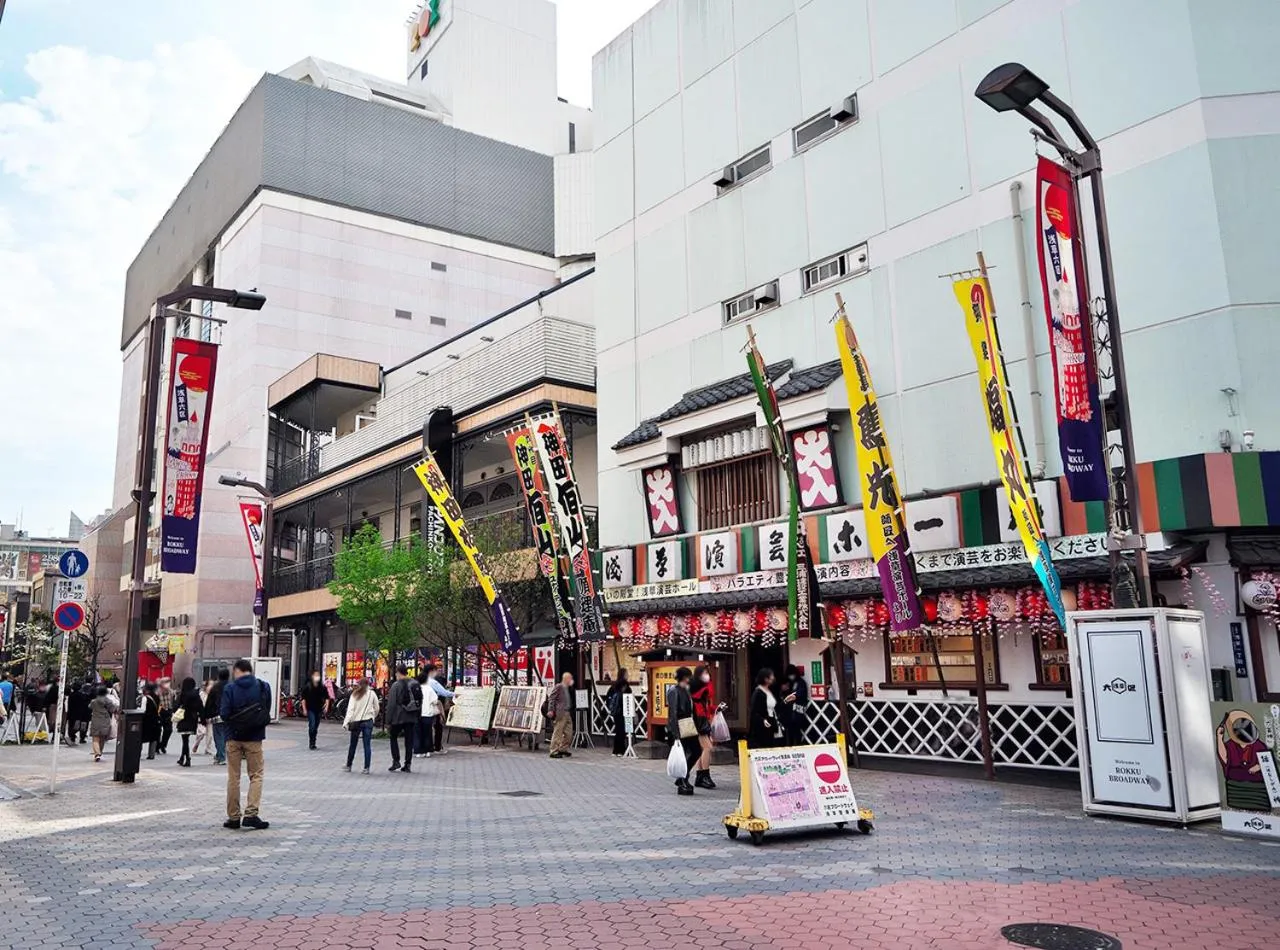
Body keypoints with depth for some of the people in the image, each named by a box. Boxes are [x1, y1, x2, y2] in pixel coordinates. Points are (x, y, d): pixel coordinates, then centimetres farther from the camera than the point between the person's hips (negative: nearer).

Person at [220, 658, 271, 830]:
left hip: (233, 737, 0)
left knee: (233, 777, 10)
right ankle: (251, 814, -5)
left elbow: (224, 713, -11)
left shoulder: (230, 688, -7)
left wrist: (232, 722, 9)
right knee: (256, 775, 7)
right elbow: (267, 712, 2)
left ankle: (233, 817, 14)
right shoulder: (263, 687, -2)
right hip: (254, 738, 0)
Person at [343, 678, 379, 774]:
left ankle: (348, 766, 22)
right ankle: (366, 768, -2)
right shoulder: (372, 694, 2)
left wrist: (346, 722, -9)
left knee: (352, 745, 13)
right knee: (367, 745, 0)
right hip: (368, 721, 0)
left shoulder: (355, 694, 2)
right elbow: (376, 709, 5)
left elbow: (350, 709, -6)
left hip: (356, 722, 1)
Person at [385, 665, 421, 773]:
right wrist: (417, 716, 17)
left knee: (394, 738, 13)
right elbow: (420, 702, 11)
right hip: (412, 718, 5)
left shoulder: (396, 685, -11)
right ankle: (408, 764, 10)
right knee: (409, 741, 9)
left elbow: (391, 705, -11)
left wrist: (388, 721, -6)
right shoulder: (416, 684, 6)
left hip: (398, 717, -5)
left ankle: (396, 761, 4)